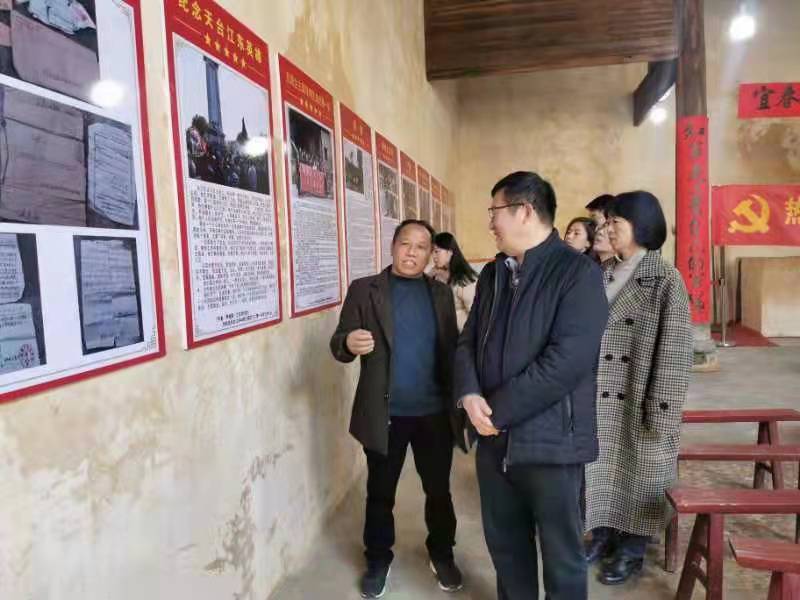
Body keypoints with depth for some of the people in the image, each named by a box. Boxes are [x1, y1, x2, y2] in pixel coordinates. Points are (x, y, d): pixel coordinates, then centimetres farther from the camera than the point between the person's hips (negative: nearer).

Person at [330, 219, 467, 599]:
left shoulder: (441, 293, 6)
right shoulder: (364, 290, -3)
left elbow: (452, 348, 8)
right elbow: (338, 342, -7)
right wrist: (349, 343, -31)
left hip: (435, 412, 2)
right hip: (385, 413, -2)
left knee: (439, 490, 15)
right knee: (380, 492, 13)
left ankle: (442, 554, 38)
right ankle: (378, 560, 35)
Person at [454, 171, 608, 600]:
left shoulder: (578, 272, -12)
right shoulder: (493, 273, 10)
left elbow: (567, 360, -21)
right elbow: (468, 341, 9)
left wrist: (499, 410, -18)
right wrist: (469, 395, -11)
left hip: (550, 440, -6)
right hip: (493, 438, 6)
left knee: (561, 554, 12)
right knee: (504, 543, 21)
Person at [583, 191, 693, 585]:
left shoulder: (665, 280, -11)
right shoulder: (605, 276, 5)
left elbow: (674, 351, -13)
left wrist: (660, 412, -15)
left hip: (637, 403, -5)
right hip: (599, 399, 5)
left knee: (635, 471, 10)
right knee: (603, 469, 15)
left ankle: (632, 550, 27)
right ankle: (605, 534, 34)